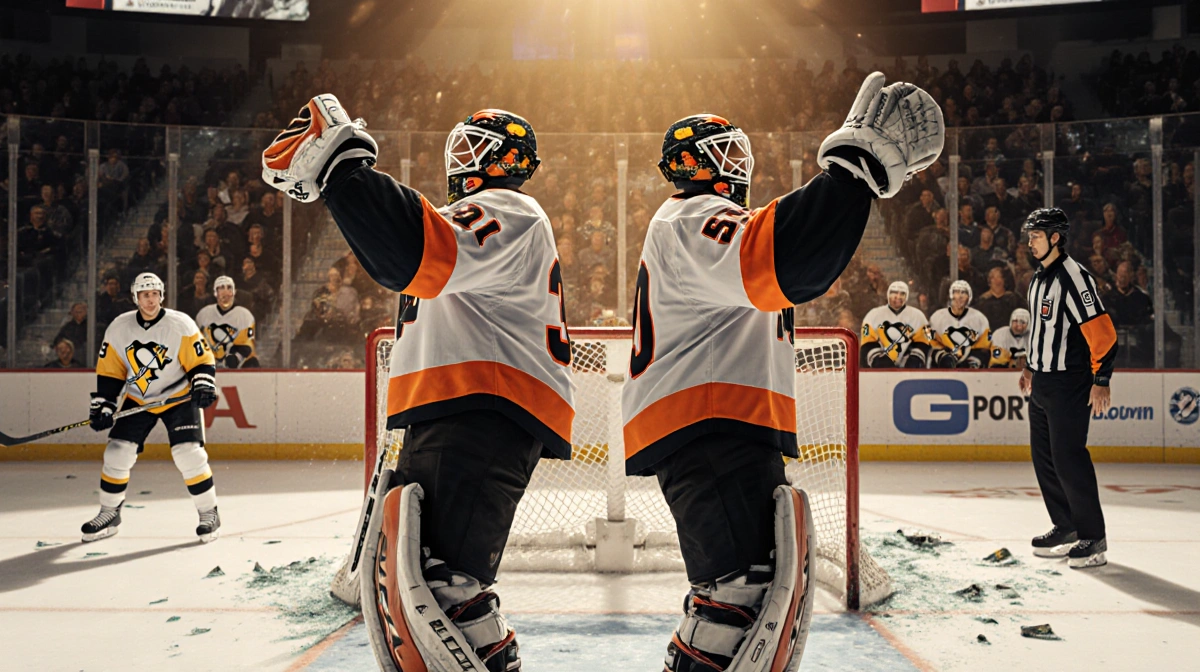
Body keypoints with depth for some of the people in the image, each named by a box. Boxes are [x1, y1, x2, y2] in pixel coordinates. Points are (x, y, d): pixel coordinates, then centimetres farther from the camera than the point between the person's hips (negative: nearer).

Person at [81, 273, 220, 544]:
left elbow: (202, 360, -11)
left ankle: (209, 514, 0)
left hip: (179, 397, -3)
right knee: (117, 453, -3)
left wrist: (203, 388, -27)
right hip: (138, 400, 3)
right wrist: (102, 407, -4)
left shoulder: (181, 325, -14)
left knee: (189, 455, -16)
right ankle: (109, 514, 18)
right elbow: (109, 373, 1)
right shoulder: (118, 329, -4)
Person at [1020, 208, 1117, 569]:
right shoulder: (1040, 278, 13)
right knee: (1043, 455, 13)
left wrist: (1101, 381, -21)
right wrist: (1032, 367, 25)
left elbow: (1102, 331, -20)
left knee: (1068, 457, -9)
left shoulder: (1073, 277, -16)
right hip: (1042, 383, 10)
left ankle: (1093, 538, 1)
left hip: (1069, 384, -10)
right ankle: (1066, 527, 24)